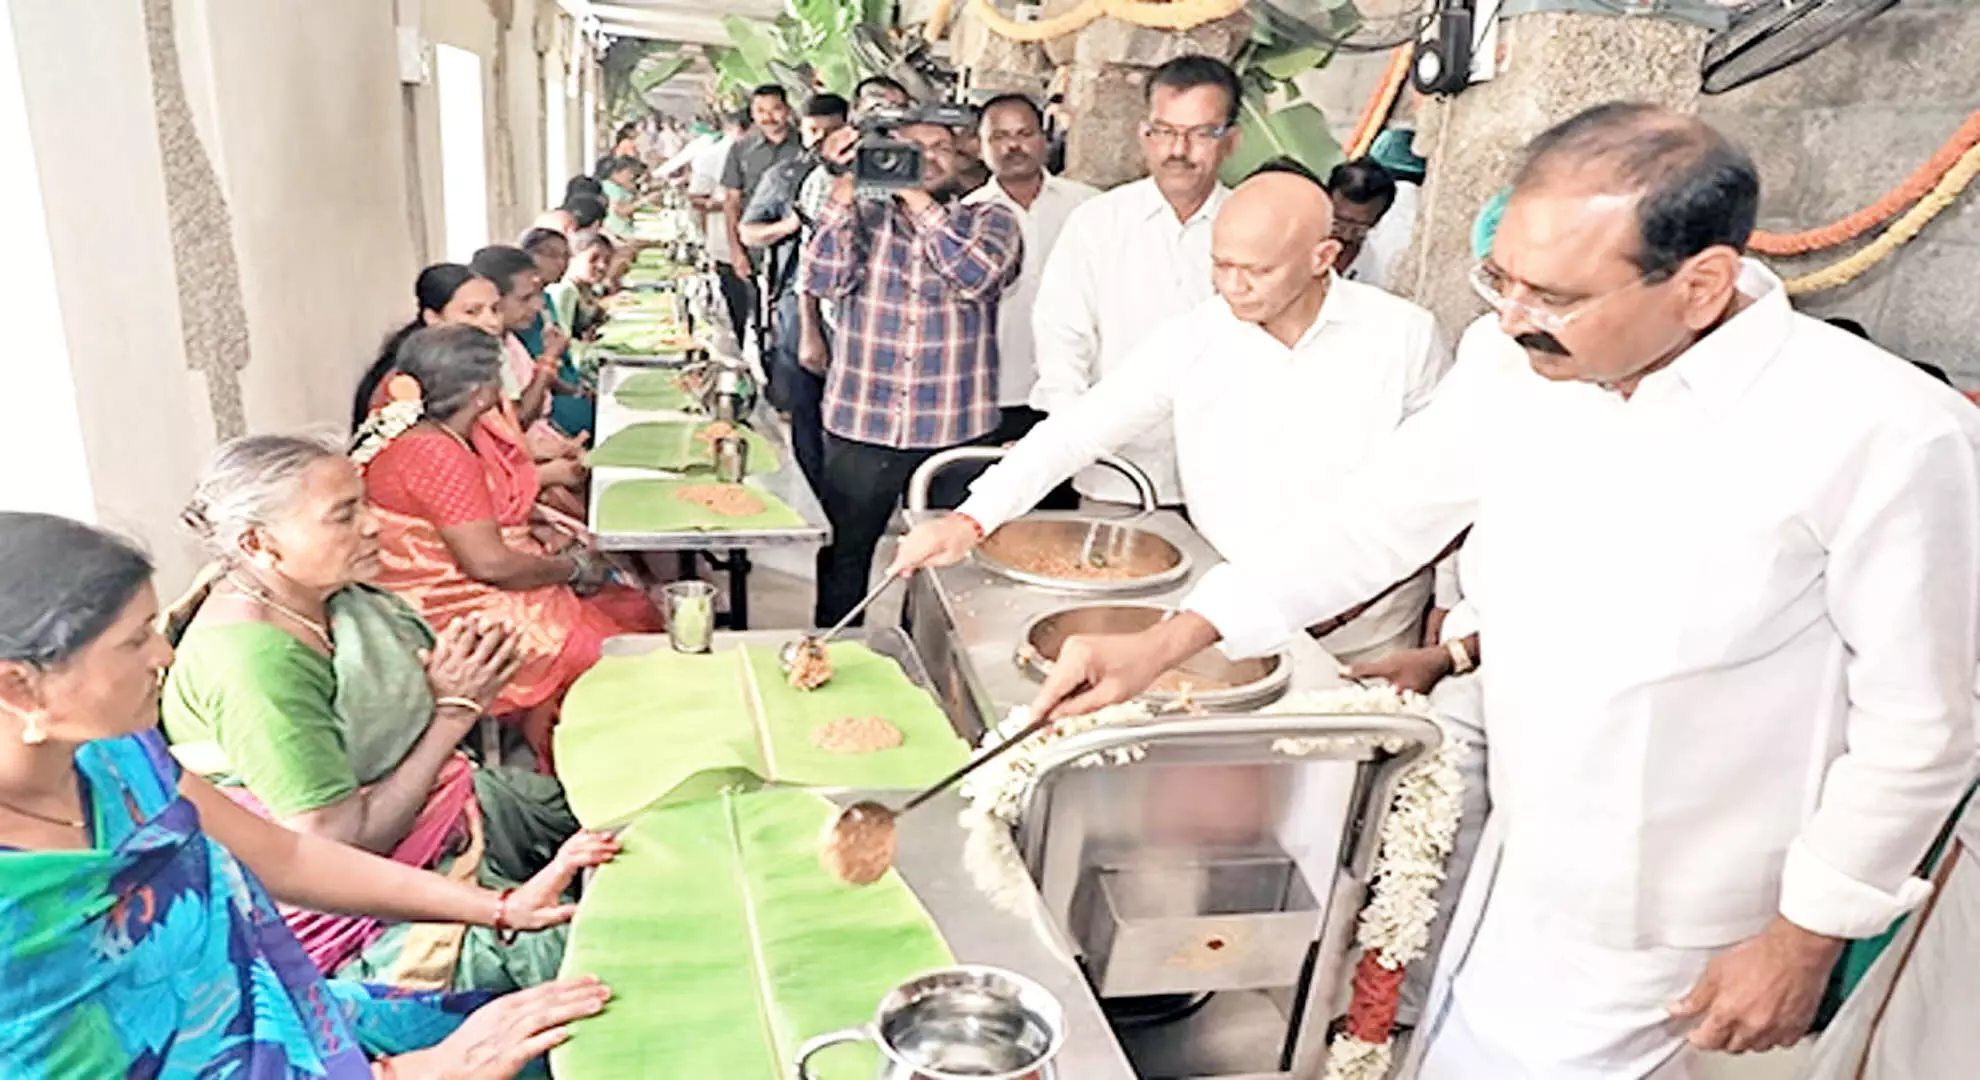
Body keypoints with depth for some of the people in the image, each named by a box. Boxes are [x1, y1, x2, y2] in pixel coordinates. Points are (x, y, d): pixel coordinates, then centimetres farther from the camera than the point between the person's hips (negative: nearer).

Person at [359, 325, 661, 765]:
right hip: (459, 615, -10)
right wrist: (575, 568, -13)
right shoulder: (435, 455, -24)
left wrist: (538, 532, 4)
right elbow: (489, 563, -27)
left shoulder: (467, 432, 6)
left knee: (638, 612, 6)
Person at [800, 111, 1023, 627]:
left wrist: (919, 200, -15)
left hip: (955, 434, -1)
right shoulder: (864, 217, 8)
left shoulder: (990, 222, 5)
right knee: (843, 556, 13)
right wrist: (842, 192, -14)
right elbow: (824, 280, -9)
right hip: (859, 429, 1)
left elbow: (977, 277, -17)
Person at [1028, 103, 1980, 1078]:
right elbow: (1379, 522, -1)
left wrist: (1806, 940, -6)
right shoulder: (1512, 364, -11)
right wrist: (1160, 648, -5)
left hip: (1659, 950, -4)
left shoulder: (1885, 436, -25)